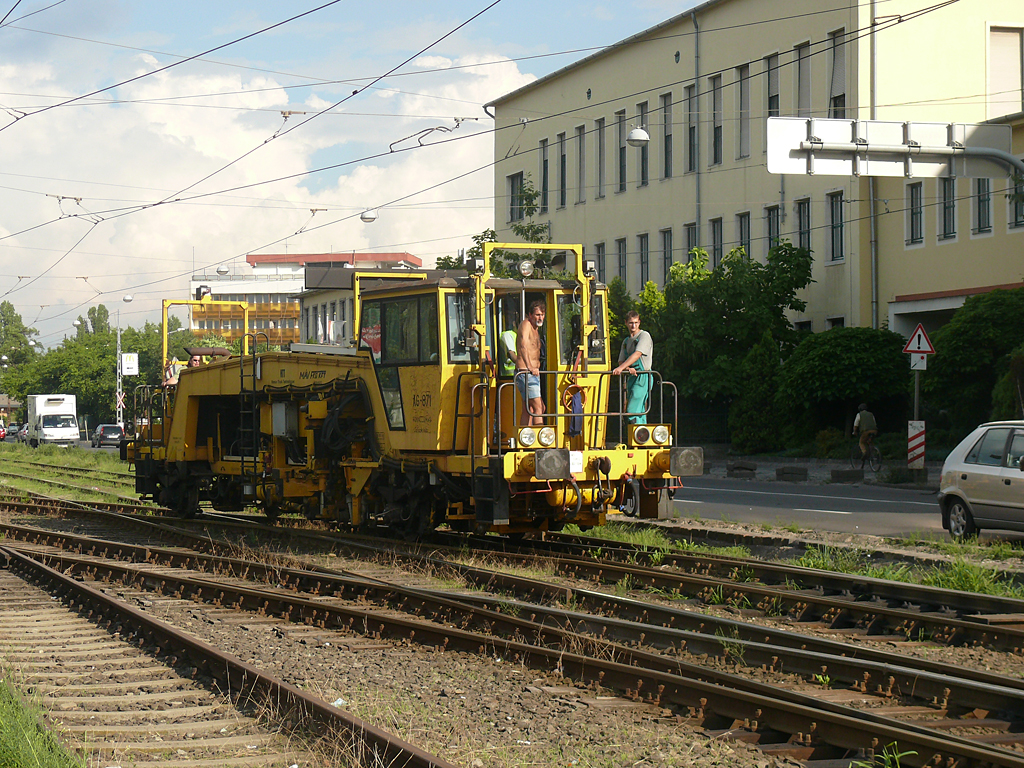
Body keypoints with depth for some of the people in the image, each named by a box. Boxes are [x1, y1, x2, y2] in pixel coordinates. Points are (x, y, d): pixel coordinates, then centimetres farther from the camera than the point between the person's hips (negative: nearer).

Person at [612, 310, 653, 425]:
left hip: (643, 377, -8)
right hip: (631, 377, 8)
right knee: (639, 412, 7)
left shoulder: (644, 336, -3)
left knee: (632, 411, -17)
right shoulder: (626, 341, 20)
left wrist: (621, 368, -26)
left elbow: (637, 354, -17)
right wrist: (628, 369, -12)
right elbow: (621, 361, 12)